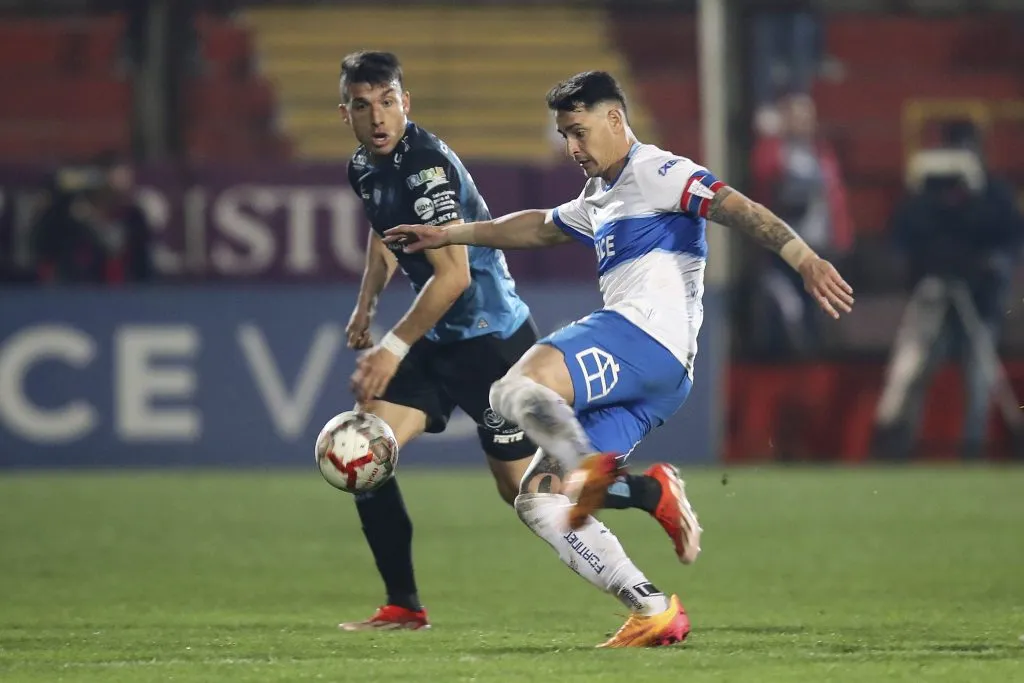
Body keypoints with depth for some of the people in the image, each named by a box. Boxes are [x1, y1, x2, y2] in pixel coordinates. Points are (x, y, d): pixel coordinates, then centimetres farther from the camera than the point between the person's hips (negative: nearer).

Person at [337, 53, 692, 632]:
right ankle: (404, 608, 1)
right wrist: (366, 304, 24)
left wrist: (393, 348, -25)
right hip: (438, 341, 8)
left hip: (491, 338, -8)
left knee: (525, 491, -3)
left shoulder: (426, 166, -23)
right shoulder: (365, 168, 5)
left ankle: (654, 491, 19)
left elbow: (453, 276, -27)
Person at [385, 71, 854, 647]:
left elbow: (735, 207, -13)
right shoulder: (600, 199, 31)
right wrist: (449, 235, 48)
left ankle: (594, 471, -56)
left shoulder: (654, 172, 1)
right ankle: (654, 611, -10)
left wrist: (805, 260, -27)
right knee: (536, 501, 2)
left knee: (517, 390, -31)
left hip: (648, 334, -9)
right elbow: (539, 229, 48)